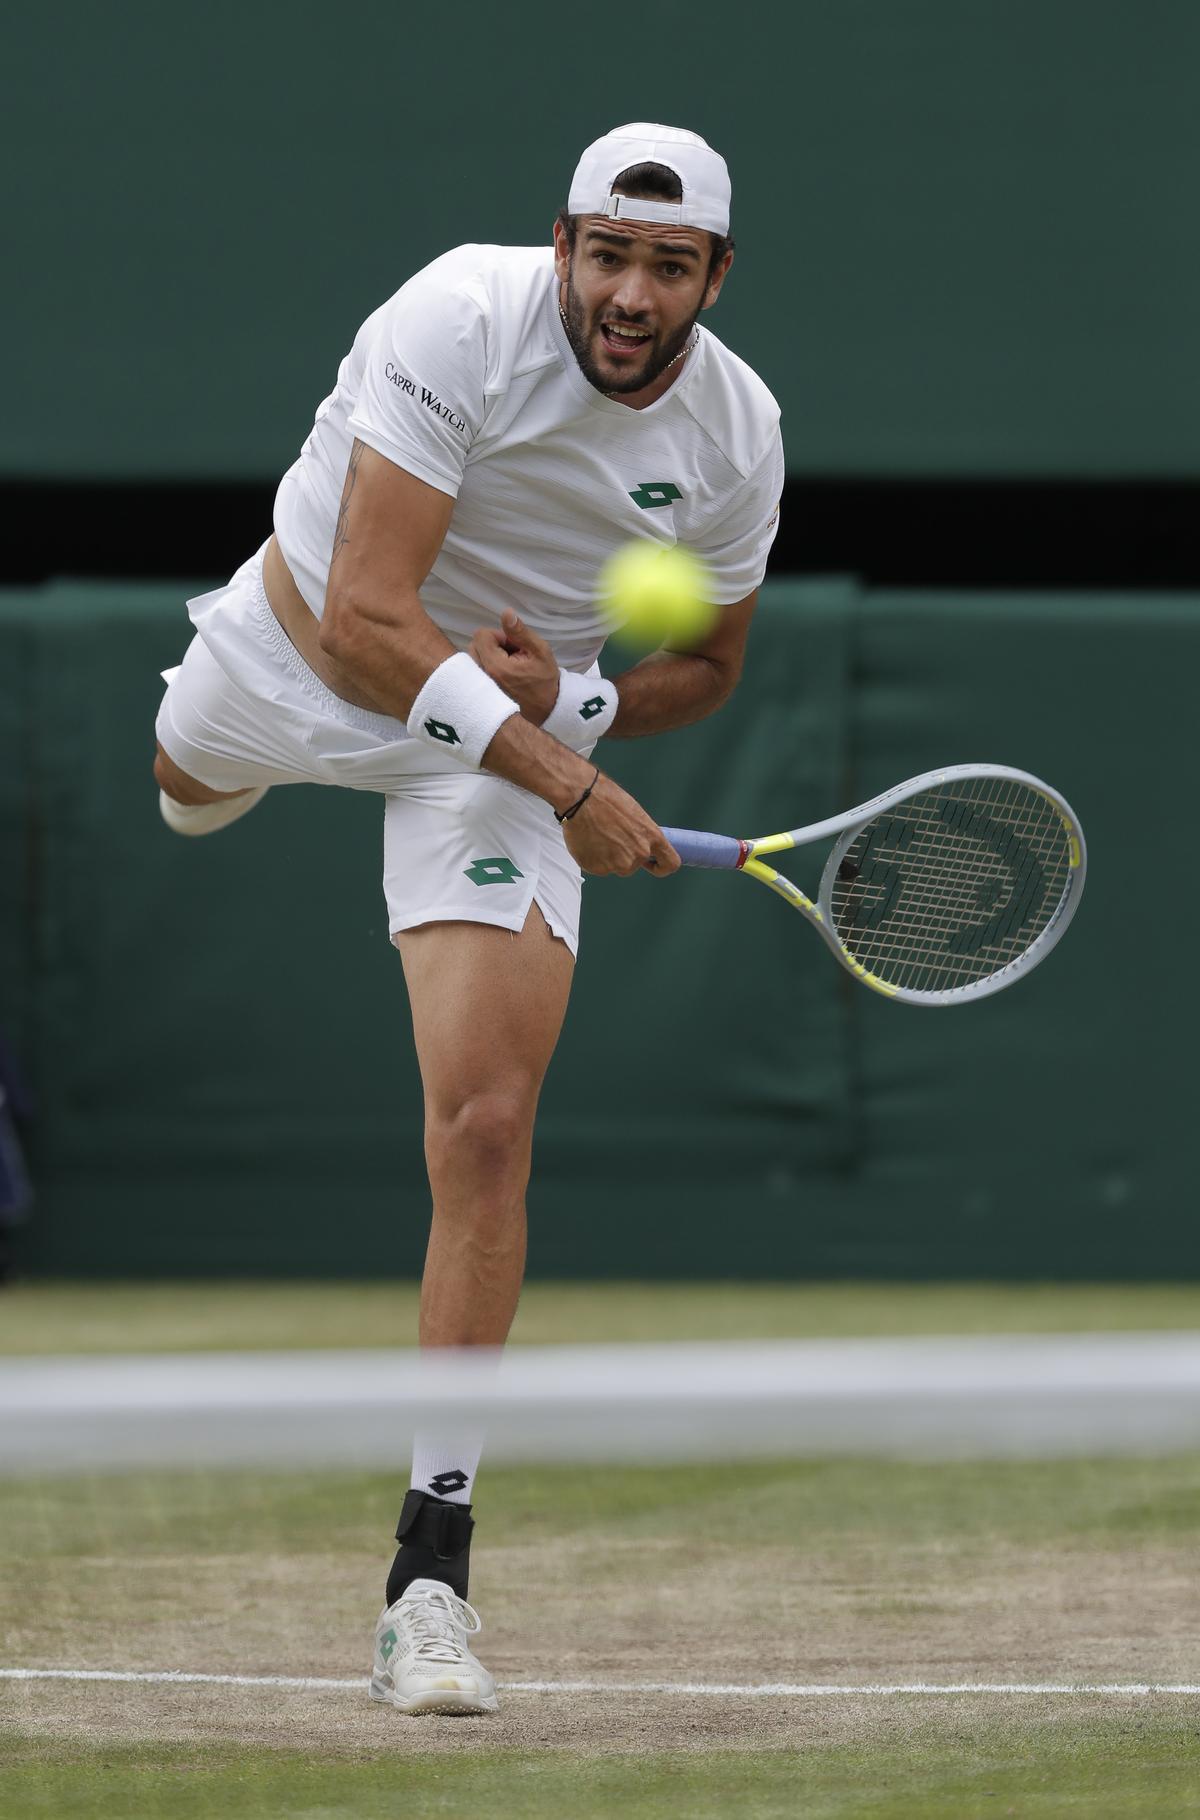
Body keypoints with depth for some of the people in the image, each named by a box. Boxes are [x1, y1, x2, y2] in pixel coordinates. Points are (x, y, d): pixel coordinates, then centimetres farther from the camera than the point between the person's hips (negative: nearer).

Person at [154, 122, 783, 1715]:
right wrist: (558, 778, -42)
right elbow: (368, 618, -34)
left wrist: (570, 713, -18)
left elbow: (706, 665, 3)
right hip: (308, 648, 0)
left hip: (521, 722, 1)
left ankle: (431, 1574, -12)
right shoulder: (463, 320, -31)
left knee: (488, 1129, -15)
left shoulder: (735, 435, -17)